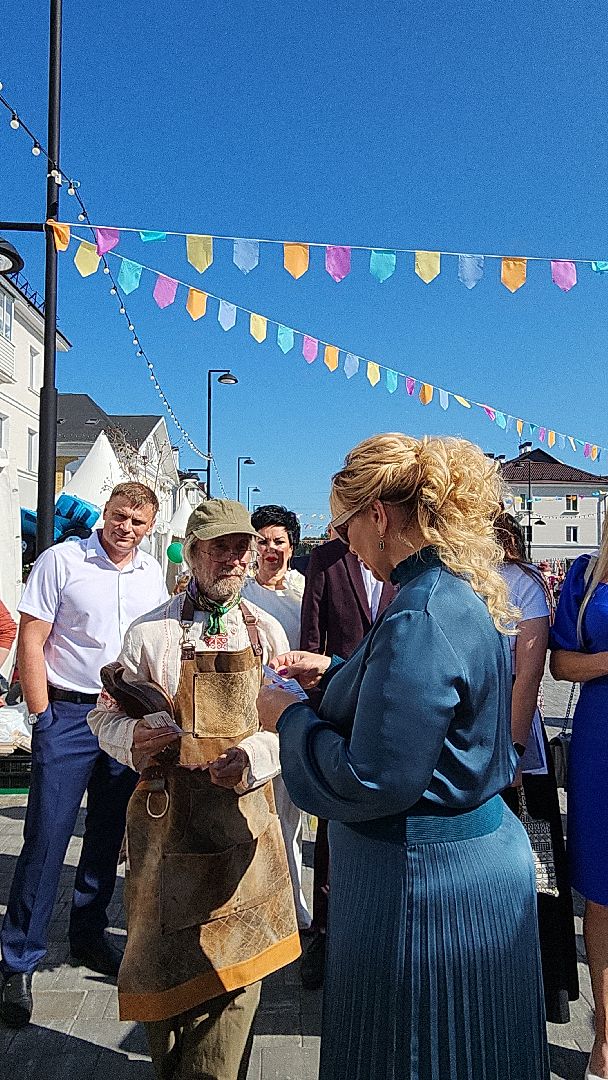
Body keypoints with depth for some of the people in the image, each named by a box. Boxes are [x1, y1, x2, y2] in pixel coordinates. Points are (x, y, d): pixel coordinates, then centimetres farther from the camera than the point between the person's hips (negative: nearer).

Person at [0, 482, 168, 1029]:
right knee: (46, 838, -1)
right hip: (69, 713, -4)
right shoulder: (61, 560, -8)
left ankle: (89, 937, 34)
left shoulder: (153, 573, 6)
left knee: (109, 838, 15)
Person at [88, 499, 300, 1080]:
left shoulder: (267, 631, 3)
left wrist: (252, 759, -14)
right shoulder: (151, 633, -5)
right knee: (167, 954, 9)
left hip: (246, 811, 2)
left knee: (238, 960, 9)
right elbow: (106, 715, 2)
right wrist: (133, 739, -19)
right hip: (171, 815, -2)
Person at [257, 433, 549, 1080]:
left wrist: (288, 718, -13)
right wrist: (335, 674, 11)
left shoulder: (418, 620, -28)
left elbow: (372, 780, -26)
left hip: (423, 880, -9)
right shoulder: (466, 592, 2)